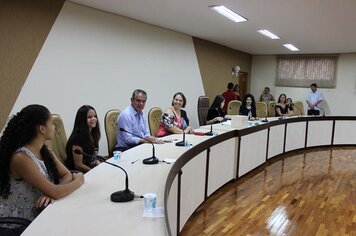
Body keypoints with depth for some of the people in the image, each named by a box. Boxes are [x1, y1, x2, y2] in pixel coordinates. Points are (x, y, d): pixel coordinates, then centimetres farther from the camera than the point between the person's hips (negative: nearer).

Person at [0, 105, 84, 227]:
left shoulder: (45, 152, 2)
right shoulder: (21, 158, -23)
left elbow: (67, 175, -2)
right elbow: (54, 192, -27)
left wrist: (51, 193, -21)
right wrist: (78, 181, -10)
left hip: (38, 216, 7)